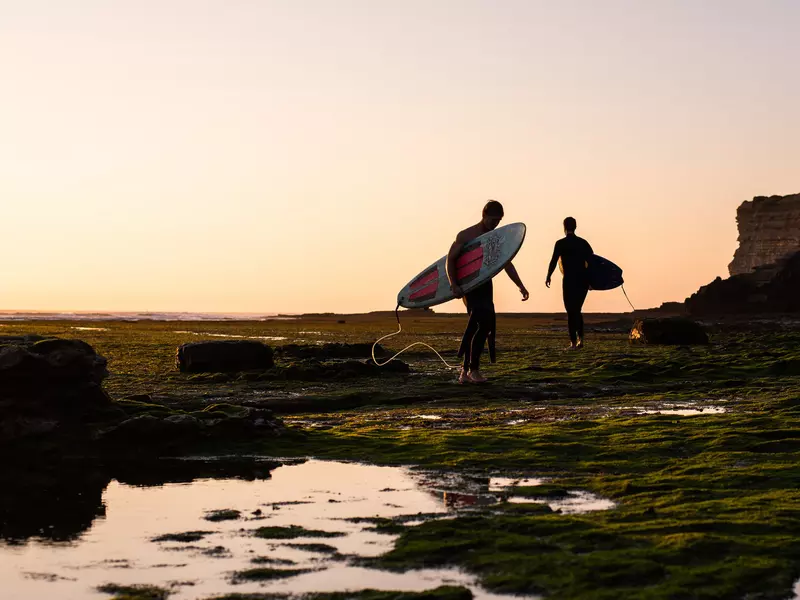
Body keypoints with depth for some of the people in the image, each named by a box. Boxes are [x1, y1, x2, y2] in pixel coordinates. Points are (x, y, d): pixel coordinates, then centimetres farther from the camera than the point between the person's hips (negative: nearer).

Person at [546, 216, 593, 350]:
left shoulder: (560, 244, -5)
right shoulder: (583, 243, 8)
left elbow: (553, 261, -7)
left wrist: (548, 277, 6)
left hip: (569, 280, -4)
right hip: (583, 280, 4)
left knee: (571, 311, 1)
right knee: (577, 310, 17)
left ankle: (573, 342, -4)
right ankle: (580, 338, 4)